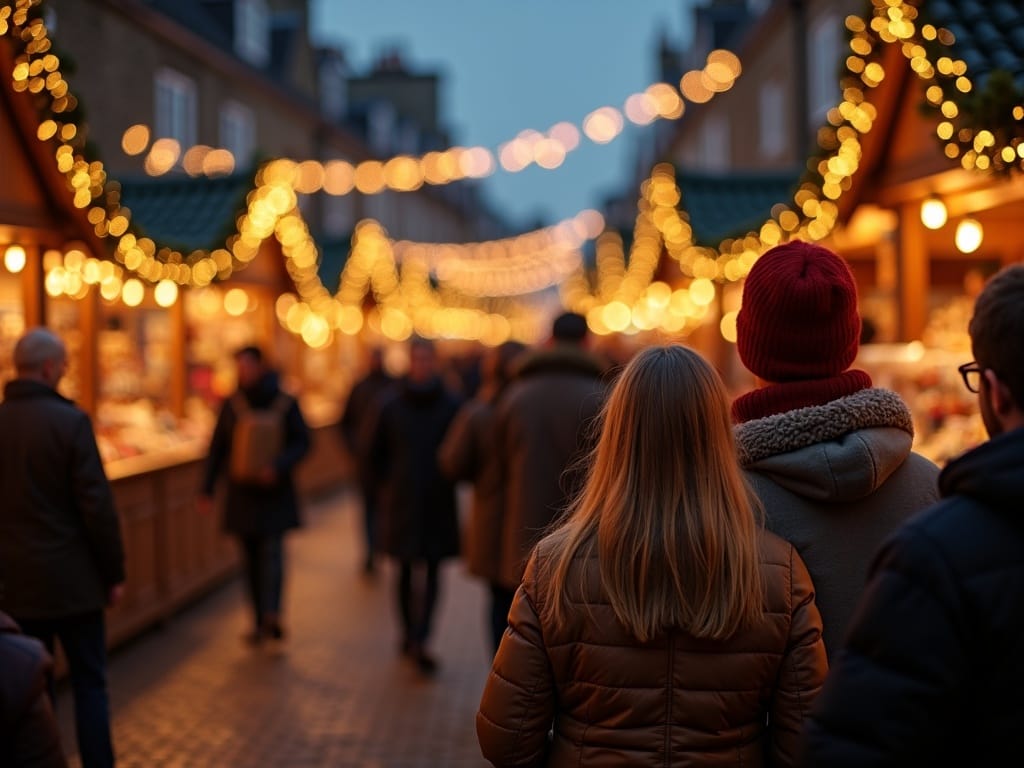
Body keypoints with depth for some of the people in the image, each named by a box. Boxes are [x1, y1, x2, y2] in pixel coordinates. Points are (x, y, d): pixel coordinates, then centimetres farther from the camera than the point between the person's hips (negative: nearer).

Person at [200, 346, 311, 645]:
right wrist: (207, 489, 2)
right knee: (251, 558, 5)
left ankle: (271, 614, -24)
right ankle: (260, 621, 10)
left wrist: (278, 466, -18)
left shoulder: (285, 403, -2)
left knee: (272, 550, -14)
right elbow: (217, 448, 8)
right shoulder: (232, 404, 6)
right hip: (242, 492, 3)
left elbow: (302, 442, -1)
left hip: (275, 490, -3)